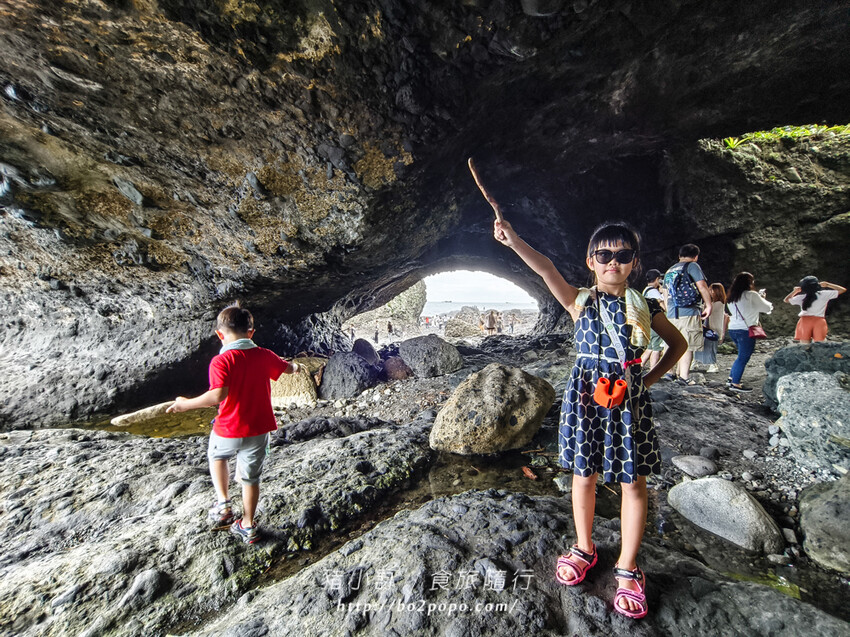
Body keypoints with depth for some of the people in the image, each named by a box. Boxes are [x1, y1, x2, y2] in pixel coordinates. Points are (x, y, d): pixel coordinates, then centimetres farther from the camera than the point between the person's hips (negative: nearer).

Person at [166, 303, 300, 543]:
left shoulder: (221, 361, -18)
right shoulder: (265, 356, -3)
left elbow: (218, 395, -30)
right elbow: (286, 367, 16)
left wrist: (187, 404, -15)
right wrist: (295, 367, 38)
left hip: (229, 431, -3)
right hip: (259, 430, 3)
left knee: (217, 456, 31)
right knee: (251, 477, 20)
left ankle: (223, 505, 24)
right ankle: (247, 526, 34)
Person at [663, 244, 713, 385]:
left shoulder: (670, 270, 19)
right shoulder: (692, 266, 0)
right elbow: (702, 286, -9)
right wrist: (708, 305, -1)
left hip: (672, 314, 6)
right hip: (689, 312, -6)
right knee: (688, 345, -3)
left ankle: (671, 372, 19)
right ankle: (684, 377, -3)